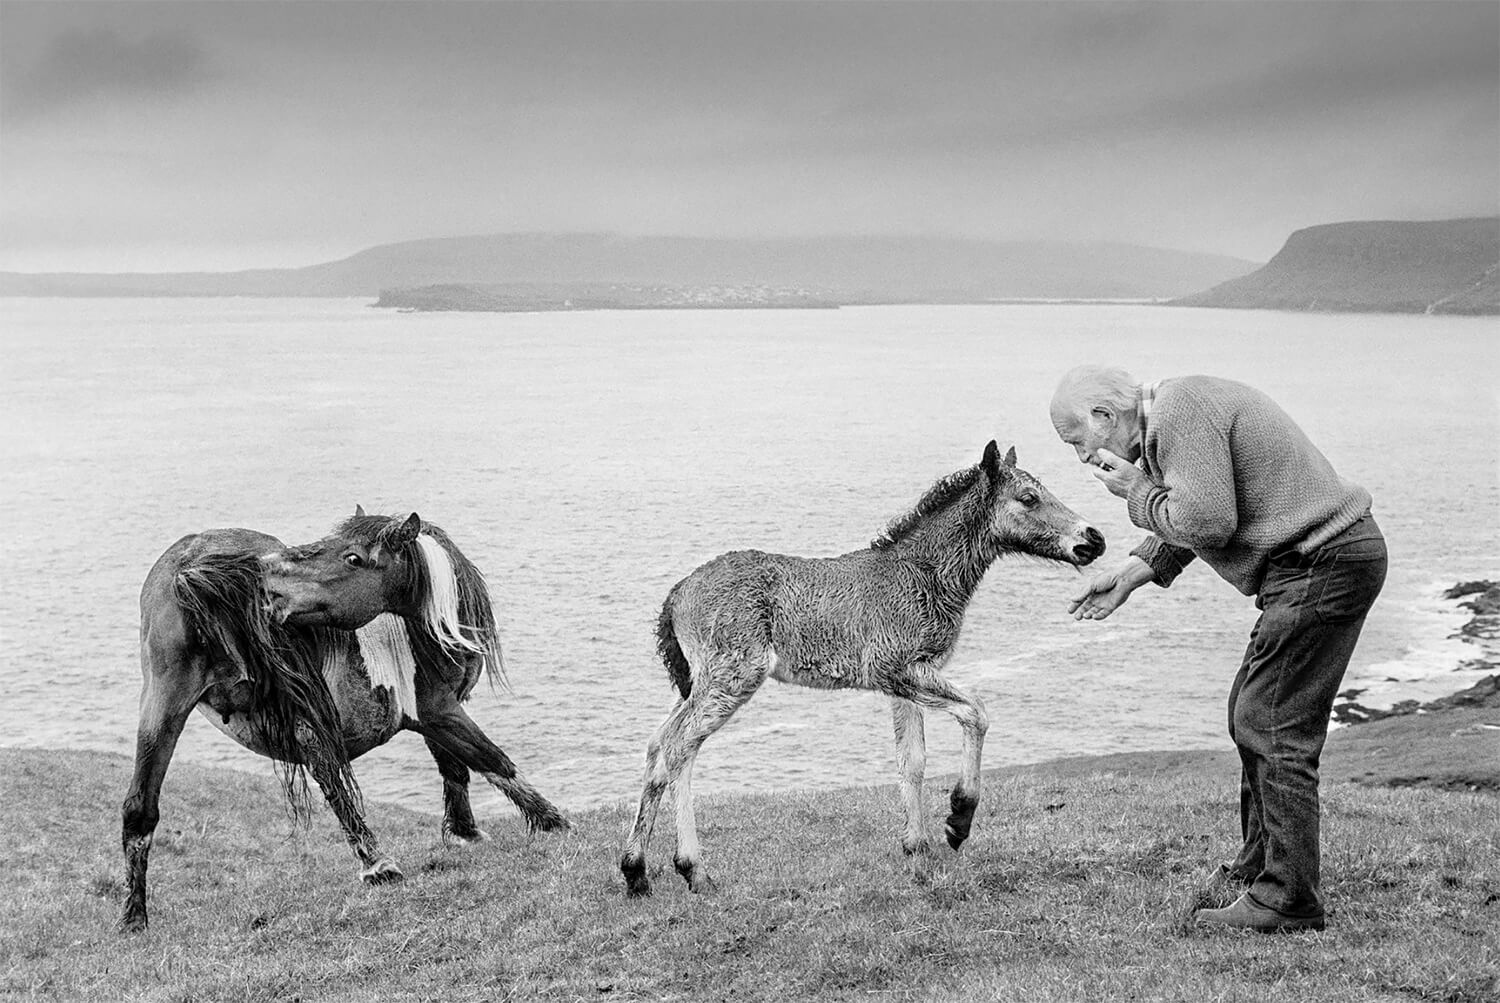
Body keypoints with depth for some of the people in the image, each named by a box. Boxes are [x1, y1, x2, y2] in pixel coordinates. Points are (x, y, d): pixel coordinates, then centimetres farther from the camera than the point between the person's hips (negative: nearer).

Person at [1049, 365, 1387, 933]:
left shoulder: (1179, 412, -16)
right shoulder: (1169, 418, 18)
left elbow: (1206, 521, -23)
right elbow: (1193, 524, 26)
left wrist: (1137, 490, -8)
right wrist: (1129, 574, 20)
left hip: (1322, 563, -11)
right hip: (1329, 558, 11)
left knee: (1273, 728, -10)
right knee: (1253, 712, 17)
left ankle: (1287, 899, -7)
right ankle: (1258, 869, 27)